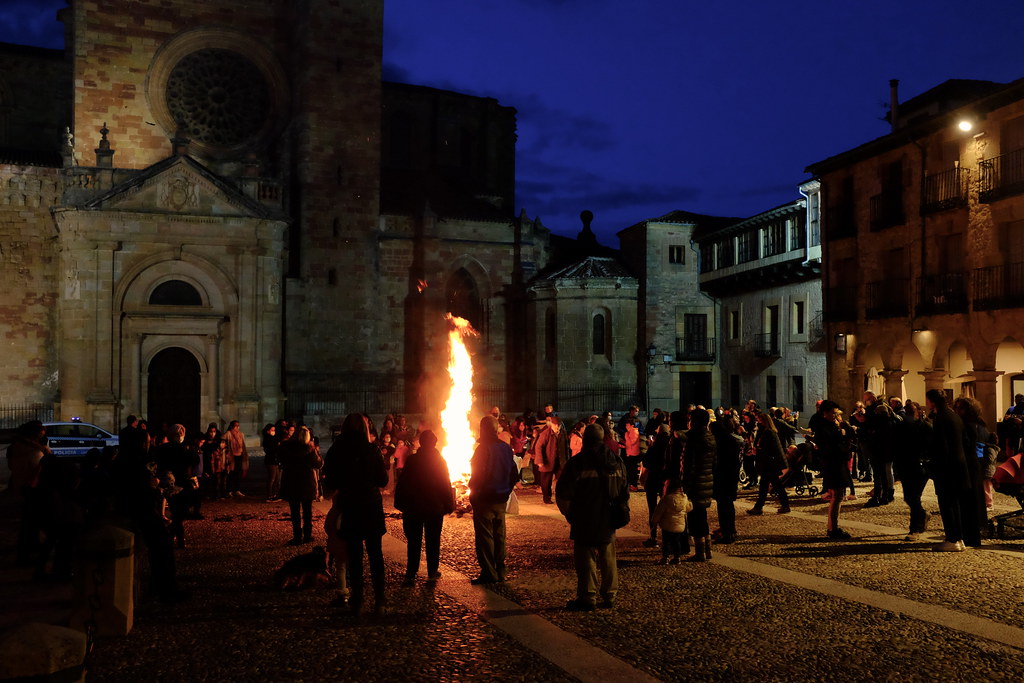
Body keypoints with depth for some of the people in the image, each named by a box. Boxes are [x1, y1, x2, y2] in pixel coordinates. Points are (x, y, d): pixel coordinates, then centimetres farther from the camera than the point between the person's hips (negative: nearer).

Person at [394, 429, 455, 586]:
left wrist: (401, 503, 2)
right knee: (433, 541, 10)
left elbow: (403, 483, -5)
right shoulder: (440, 461, -5)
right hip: (435, 508, 0)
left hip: (413, 508, 0)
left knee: (413, 541, 4)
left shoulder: (412, 460, -7)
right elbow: (446, 485, -3)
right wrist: (449, 505, 4)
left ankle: (410, 575, 1)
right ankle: (432, 572, 14)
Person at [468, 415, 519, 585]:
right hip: (501, 500, 7)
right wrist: (505, 490, 16)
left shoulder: (483, 449, -16)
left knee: (484, 536, -1)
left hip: (485, 499, -7)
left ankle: (488, 573, 0)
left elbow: (478, 475, -18)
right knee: (499, 535, 14)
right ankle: (500, 571, 19)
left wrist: (473, 493, -5)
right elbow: (514, 475, 9)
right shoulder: (506, 448, 5)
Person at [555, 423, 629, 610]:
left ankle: (587, 598, 5)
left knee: (585, 559, 2)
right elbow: (625, 492, 13)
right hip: (608, 523, 5)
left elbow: (563, 495, -9)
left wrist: (569, 513, 5)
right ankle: (610, 596, 19)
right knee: (608, 559, 13)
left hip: (584, 522, -5)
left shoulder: (577, 463, -10)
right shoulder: (617, 462, 6)